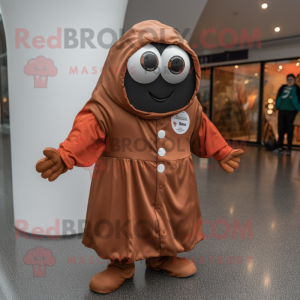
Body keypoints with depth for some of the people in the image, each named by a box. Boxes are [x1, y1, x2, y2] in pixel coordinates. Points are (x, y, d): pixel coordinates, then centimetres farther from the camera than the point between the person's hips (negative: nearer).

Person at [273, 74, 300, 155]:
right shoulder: (282, 88, 13)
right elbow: (278, 98, 12)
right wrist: (277, 106, 0)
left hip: (291, 111, -3)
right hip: (282, 110, 3)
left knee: (290, 130, 1)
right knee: (281, 129, 3)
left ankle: (289, 149, 6)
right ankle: (280, 148, 9)